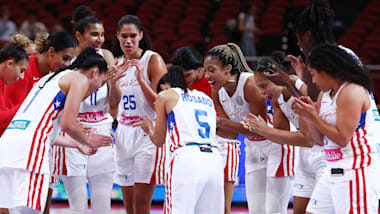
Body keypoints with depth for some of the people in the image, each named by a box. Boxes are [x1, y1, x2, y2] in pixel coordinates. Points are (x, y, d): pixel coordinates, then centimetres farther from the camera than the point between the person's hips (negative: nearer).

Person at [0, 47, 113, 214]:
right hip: (29, 147, -9)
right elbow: (67, 124, -6)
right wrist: (88, 141, 14)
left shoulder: (51, 78, 32)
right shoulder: (80, 79, 6)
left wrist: (78, 145, 44)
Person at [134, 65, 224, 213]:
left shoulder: (166, 96, 13)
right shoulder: (207, 99, 26)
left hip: (187, 159, -5)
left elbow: (158, 141, 16)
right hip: (214, 160, 5)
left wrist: (149, 127, 38)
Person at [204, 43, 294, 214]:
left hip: (278, 145, -8)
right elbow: (233, 133, 3)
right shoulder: (217, 92, -3)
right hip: (254, 149, 8)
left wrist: (222, 122, -29)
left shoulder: (251, 84, -26)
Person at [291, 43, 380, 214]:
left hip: (355, 172, -10)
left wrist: (313, 116, -13)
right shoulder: (325, 94, 16)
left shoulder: (352, 92, -12)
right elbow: (320, 139, 18)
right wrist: (308, 115, 2)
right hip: (333, 172, 10)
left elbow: (342, 139, -17)